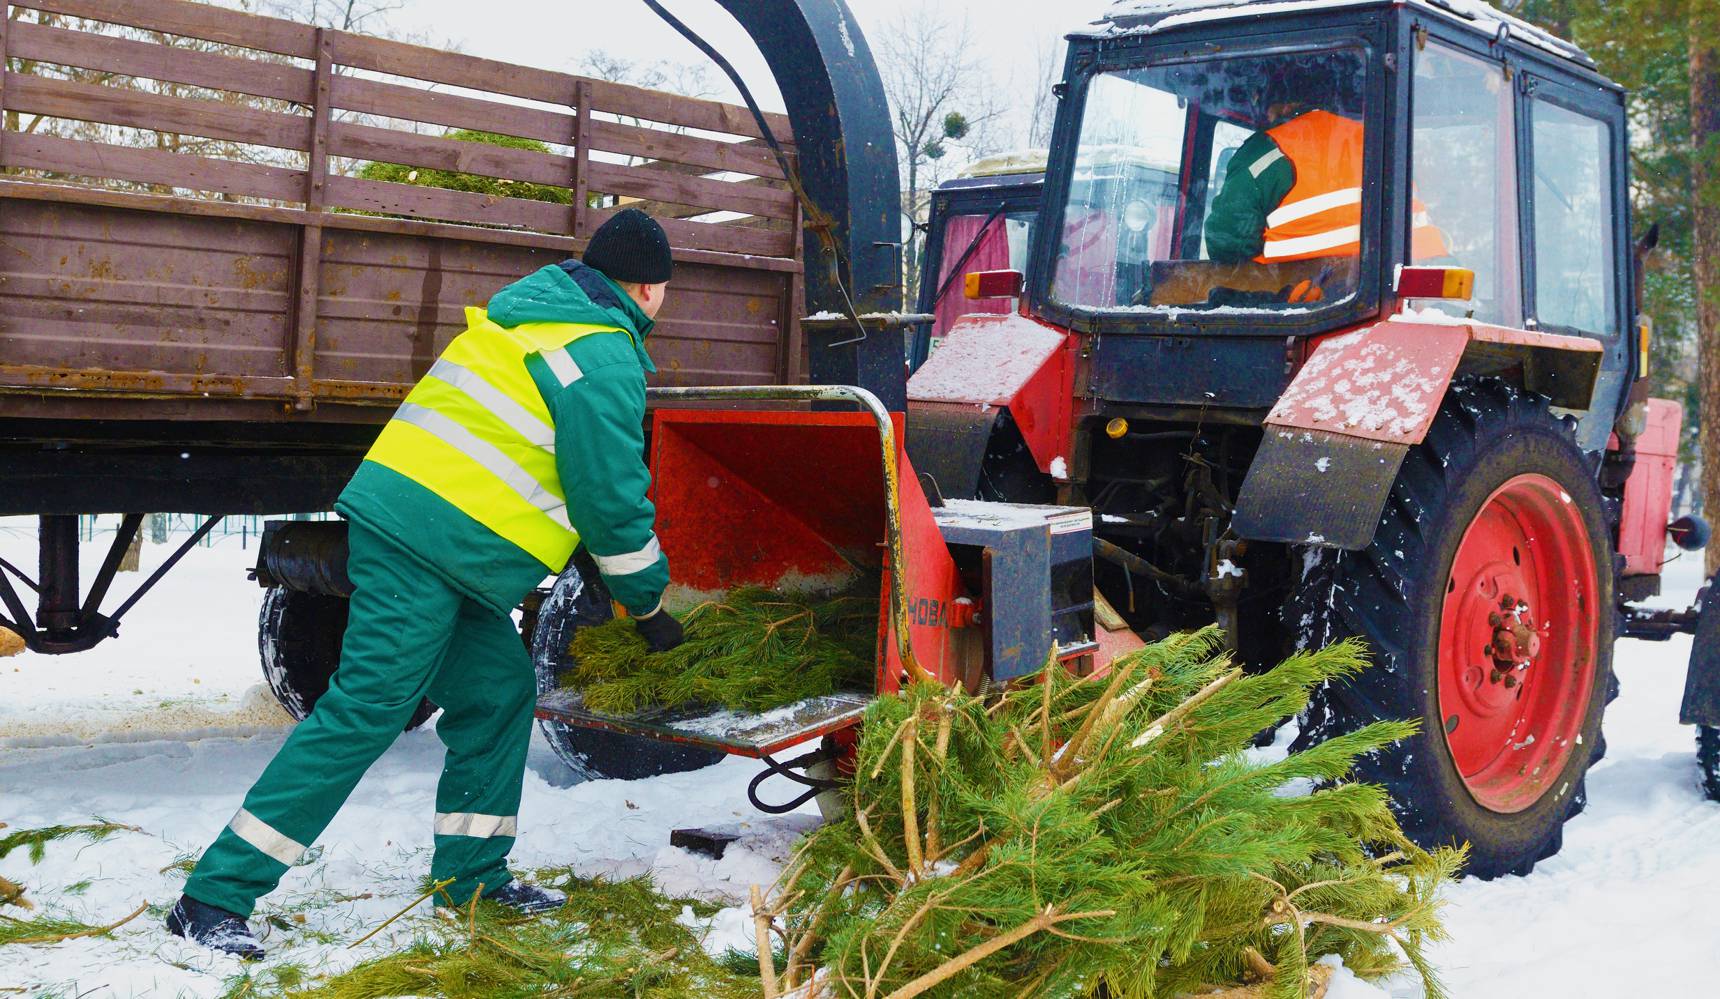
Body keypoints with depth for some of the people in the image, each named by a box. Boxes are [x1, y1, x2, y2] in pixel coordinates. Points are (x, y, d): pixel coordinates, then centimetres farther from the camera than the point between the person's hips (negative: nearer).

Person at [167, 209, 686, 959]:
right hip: (430, 548, -10)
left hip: (405, 518, 10)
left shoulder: (531, 316, 20)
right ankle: (216, 895, -6)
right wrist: (648, 604, 5)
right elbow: (611, 498, -9)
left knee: (499, 690, 14)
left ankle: (471, 875, 23)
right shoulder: (605, 361, -10)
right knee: (366, 708, -10)